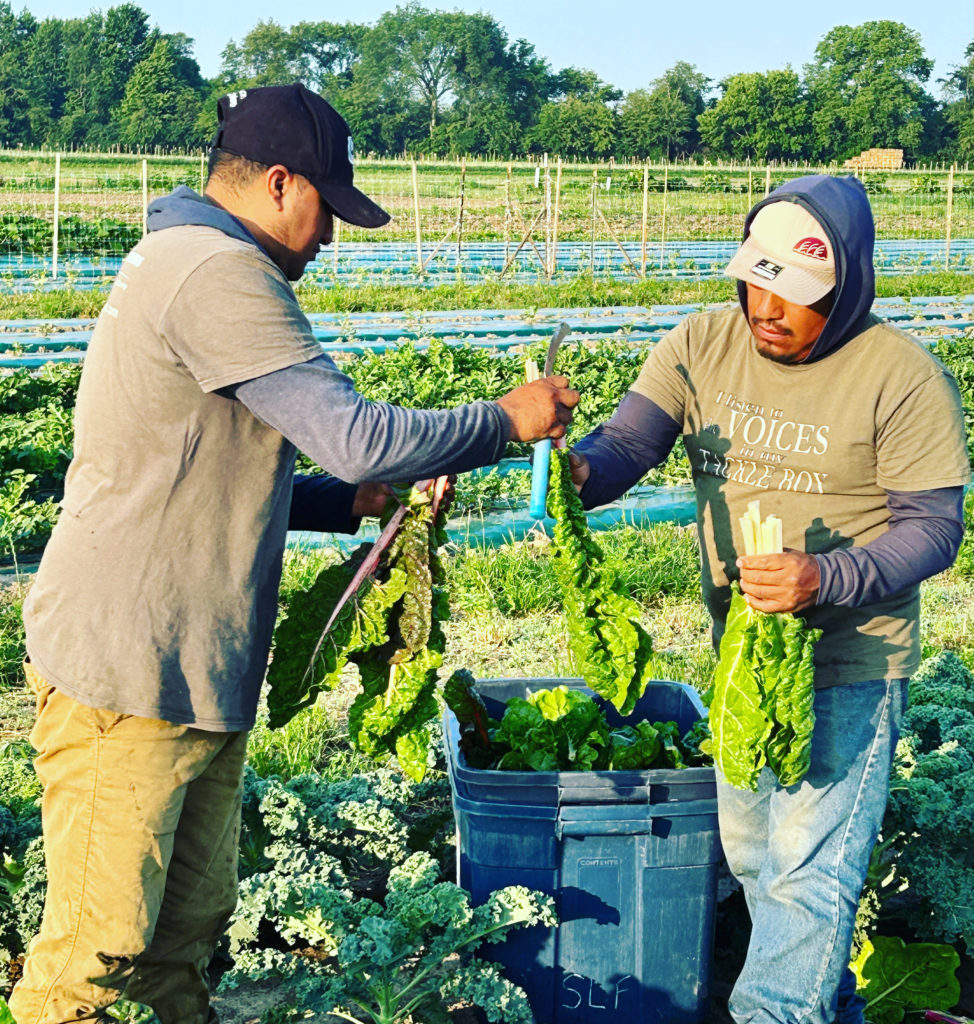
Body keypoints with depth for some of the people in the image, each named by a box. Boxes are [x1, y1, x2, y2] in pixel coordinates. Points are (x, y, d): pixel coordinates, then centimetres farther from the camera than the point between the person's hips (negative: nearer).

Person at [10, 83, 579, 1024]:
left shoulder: (184, 262, 20)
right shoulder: (216, 271, -15)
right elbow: (356, 436, -21)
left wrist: (351, 500, 14)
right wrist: (508, 420, -8)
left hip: (192, 672, 11)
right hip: (127, 671, -10)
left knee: (187, 931, 15)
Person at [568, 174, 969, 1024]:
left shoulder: (903, 378, -17)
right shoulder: (702, 345, -5)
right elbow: (628, 445, -10)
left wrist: (826, 579, -31)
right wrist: (577, 469, -34)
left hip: (849, 660, -6)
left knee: (809, 868, -5)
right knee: (750, 850, 21)